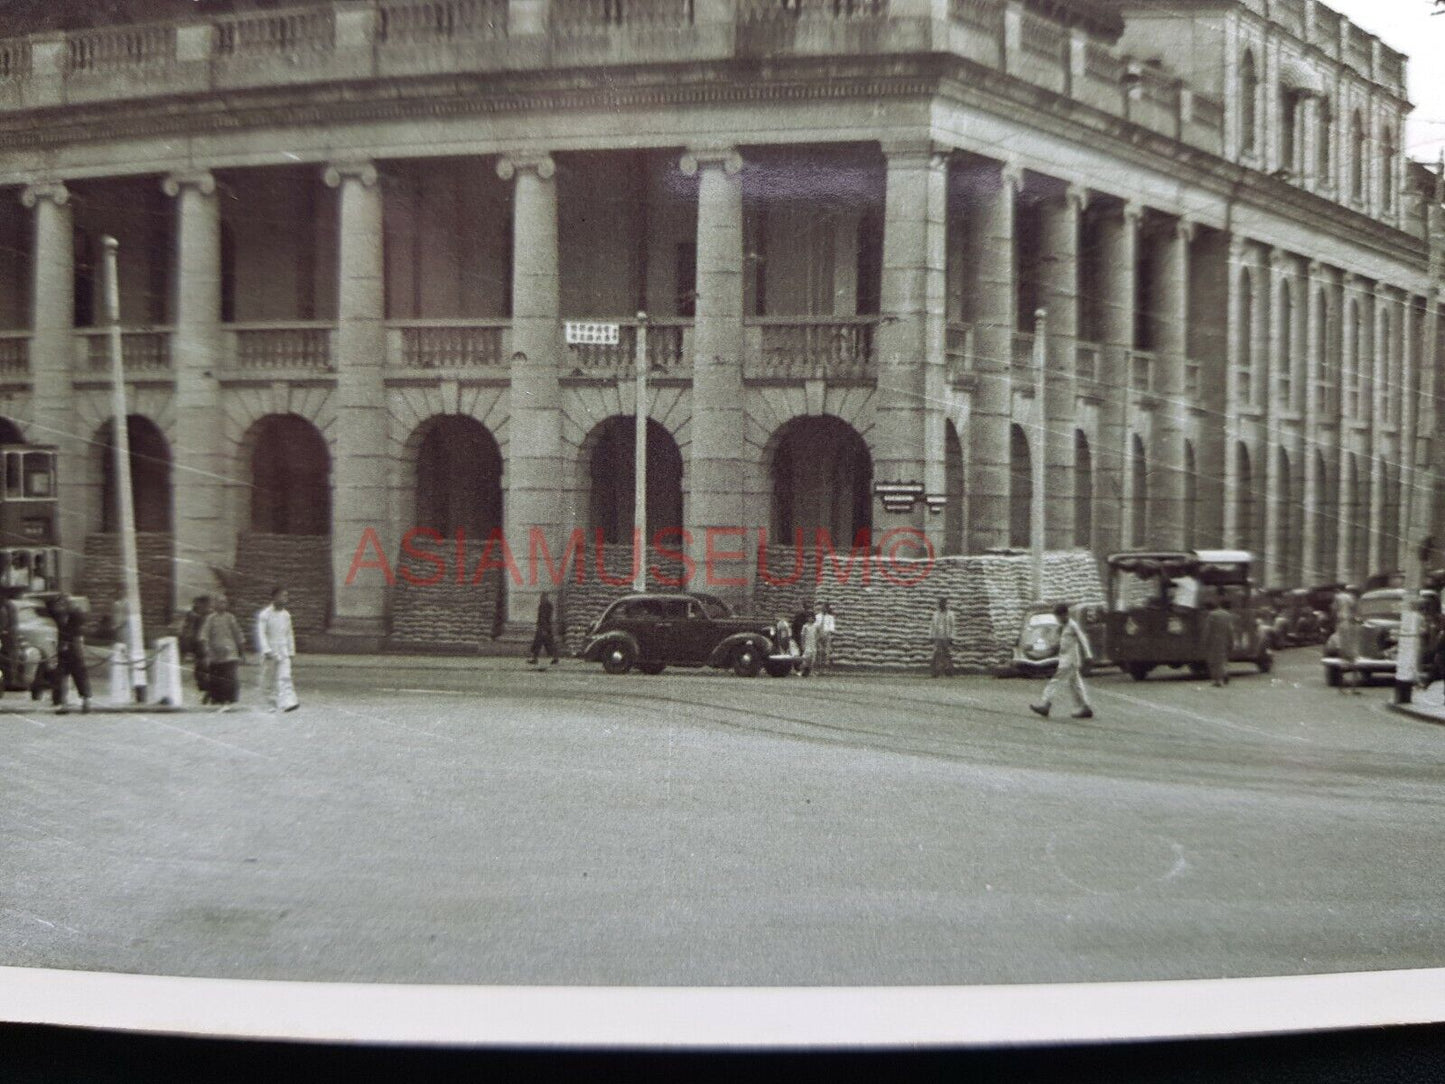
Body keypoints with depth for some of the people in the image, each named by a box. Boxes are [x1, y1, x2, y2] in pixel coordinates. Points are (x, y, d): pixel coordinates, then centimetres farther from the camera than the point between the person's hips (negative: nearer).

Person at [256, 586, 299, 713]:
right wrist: (266, 650, -20)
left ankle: (287, 703, -23)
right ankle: (273, 702, 22)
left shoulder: (286, 615, 9)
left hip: (283, 652, 3)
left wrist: (291, 651, 14)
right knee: (268, 680, 6)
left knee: (285, 677, -12)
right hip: (270, 652, -2)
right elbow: (261, 633, -11)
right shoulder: (265, 614, -5)